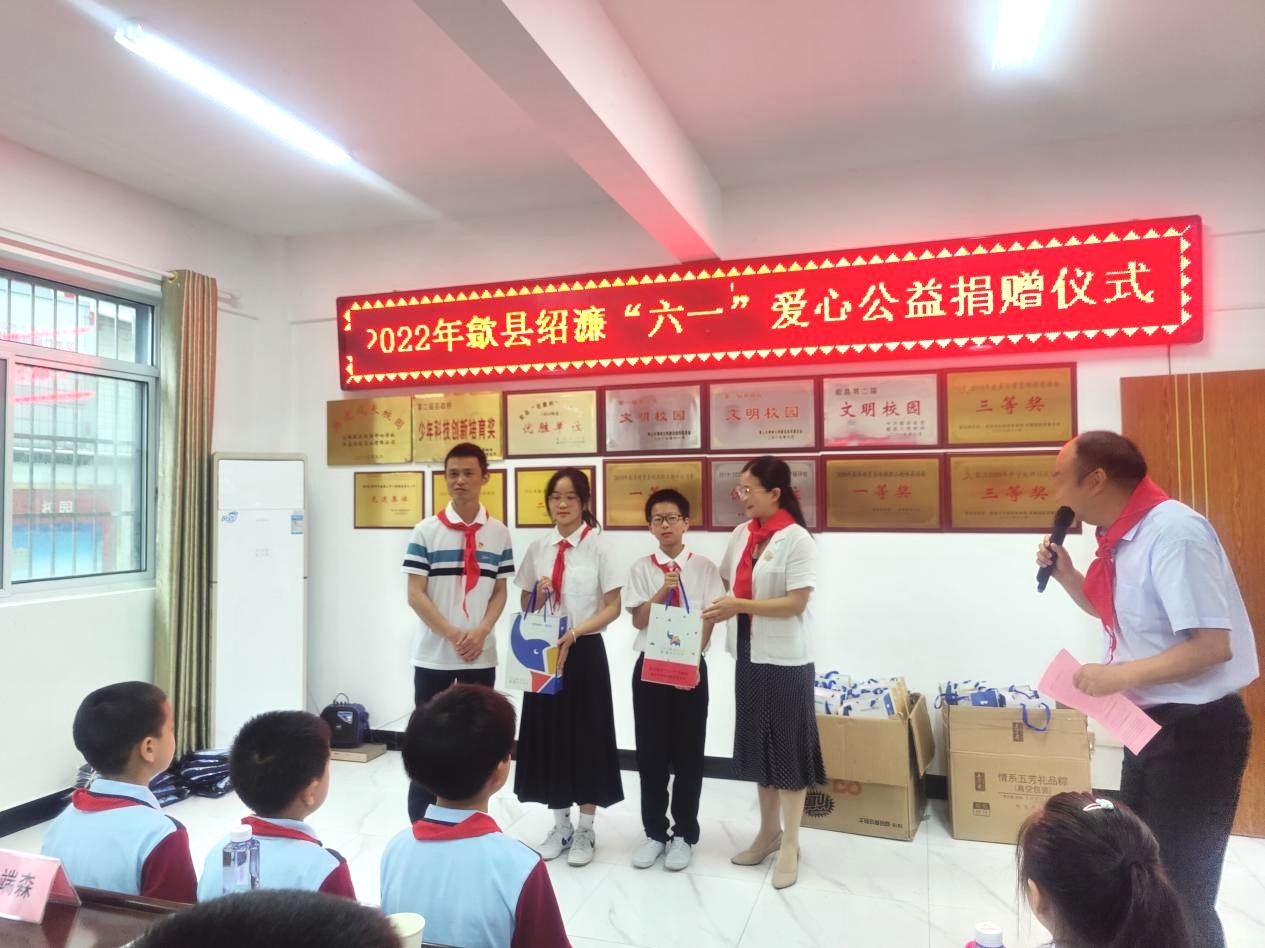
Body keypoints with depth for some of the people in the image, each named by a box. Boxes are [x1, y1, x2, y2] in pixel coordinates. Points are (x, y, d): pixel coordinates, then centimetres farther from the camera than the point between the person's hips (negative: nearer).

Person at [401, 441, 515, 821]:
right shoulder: (425, 531, -4)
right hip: (433, 653, -2)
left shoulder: (499, 533, 3)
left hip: (482, 655, 2)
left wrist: (481, 632, -10)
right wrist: (454, 634, -14)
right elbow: (415, 595, -7)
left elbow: (500, 591, 6)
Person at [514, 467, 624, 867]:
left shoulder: (598, 546, -6)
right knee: (549, 736, 10)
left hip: (584, 651, -4)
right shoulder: (537, 549, 5)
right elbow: (526, 608, 11)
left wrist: (575, 631, -18)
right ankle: (560, 825, 28)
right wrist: (538, 596, -11)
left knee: (586, 736, 5)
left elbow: (613, 607, -7)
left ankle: (585, 829, 22)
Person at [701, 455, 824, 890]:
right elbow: (725, 580, 19)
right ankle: (768, 831, 34)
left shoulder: (796, 539, -15)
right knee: (757, 743, 17)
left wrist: (741, 606, -22)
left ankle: (790, 845, 21)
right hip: (748, 655, 7)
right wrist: (718, 608, 2)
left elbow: (796, 603, -19)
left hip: (785, 660, -7)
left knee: (788, 747, 6)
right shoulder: (741, 534, 4)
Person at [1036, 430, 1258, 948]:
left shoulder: (1174, 532, -24)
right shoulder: (1124, 537, 4)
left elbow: (1213, 645, -28)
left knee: (1179, 887, 4)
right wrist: (1066, 574, 5)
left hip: (1196, 729, -9)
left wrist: (1121, 675, -25)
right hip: (1153, 723, 9)